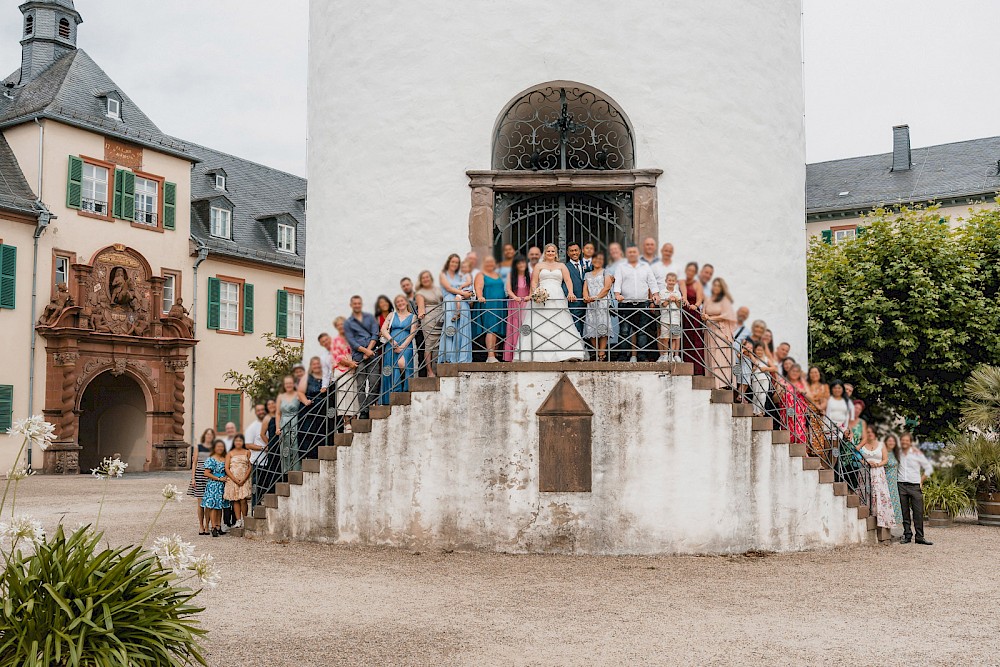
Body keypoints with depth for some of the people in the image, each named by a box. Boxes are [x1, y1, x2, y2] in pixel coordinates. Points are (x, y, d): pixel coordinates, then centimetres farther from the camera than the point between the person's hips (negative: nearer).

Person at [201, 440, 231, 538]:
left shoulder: (225, 459, 11)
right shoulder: (210, 459, -6)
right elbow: (207, 473, -10)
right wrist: (219, 479, -14)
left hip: (222, 485, 6)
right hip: (213, 485, -6)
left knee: (220, 506, 9)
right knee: (213, 506, -7)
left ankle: (218, 527, 14)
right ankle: (213, 528, -9)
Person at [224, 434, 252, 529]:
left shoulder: (247, 452, 8)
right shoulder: (230, 453, 7)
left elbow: (250, 467, 4)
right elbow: (227, 468, 1)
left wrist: (244, 479, -8)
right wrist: (235, 479, -10)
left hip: (244, 480, -1)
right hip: (232, 480, 1)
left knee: (243, 500, -10)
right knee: (235, 500, -2)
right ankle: (238, 520, 0)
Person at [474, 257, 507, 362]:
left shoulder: (498, 275, 24)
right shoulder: (481, 275, 4)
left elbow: (504, 289, 26)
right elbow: (479, 287, -12)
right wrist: (480, 297, -31)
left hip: (500, 306, 6)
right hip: (488, 305, -6)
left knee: (498, 331, 2)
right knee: (491, 330, -17)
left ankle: (494, 354, 6)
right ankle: (490, 356, -24)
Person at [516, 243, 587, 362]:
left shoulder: (561, 266, 17)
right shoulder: (539, 266, 16)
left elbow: (568, 280, 5)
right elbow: (534, 282, 8)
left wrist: (570, 292, -13)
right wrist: (535, 293, -10)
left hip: (557, 298, 0)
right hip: (541, 298, 0)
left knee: (560, 325, -11)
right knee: (539, 326, -8)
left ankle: (567, 354, -18)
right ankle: (538, 354, -10)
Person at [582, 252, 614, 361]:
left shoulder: (606, 272, 9)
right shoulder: (588, 275, 22)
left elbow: (607, 287, -4)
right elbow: (585, 288, 11)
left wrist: (596, 297, -17)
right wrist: (586, 297, -12)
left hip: (603, 302, -4)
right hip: (590, 304, 4)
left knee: (602, 327, -12)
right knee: (591, 329, -4)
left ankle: (602, 353, -12)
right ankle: (597, 352, 3)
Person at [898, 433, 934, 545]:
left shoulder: (917, 453, 2)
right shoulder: (898, 453, 8)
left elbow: (929, 468, 10)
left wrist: (921, 481, 3)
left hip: (915, 486, -2)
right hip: (901, 485, 2)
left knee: (918, 512, -5)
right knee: (904, 512, 2)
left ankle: (919, 537, -1)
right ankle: (907, 535, 8)